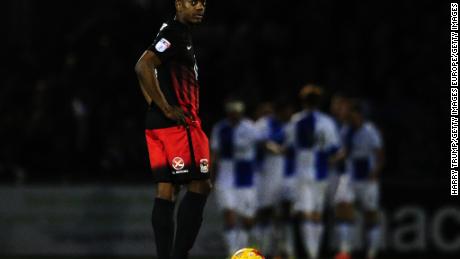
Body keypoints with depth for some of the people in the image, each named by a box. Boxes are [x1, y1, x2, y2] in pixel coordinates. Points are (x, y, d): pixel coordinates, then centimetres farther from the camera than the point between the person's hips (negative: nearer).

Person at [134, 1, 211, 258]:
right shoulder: (174, 33, -11)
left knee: (166, 189, 6)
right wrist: (167, 109, -19)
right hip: (178, 122, -10)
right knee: (199, 186, -7)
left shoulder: (180, 34, 20)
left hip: (159, 123, 10)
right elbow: (143, 67, -23)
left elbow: (145, 72, 28)